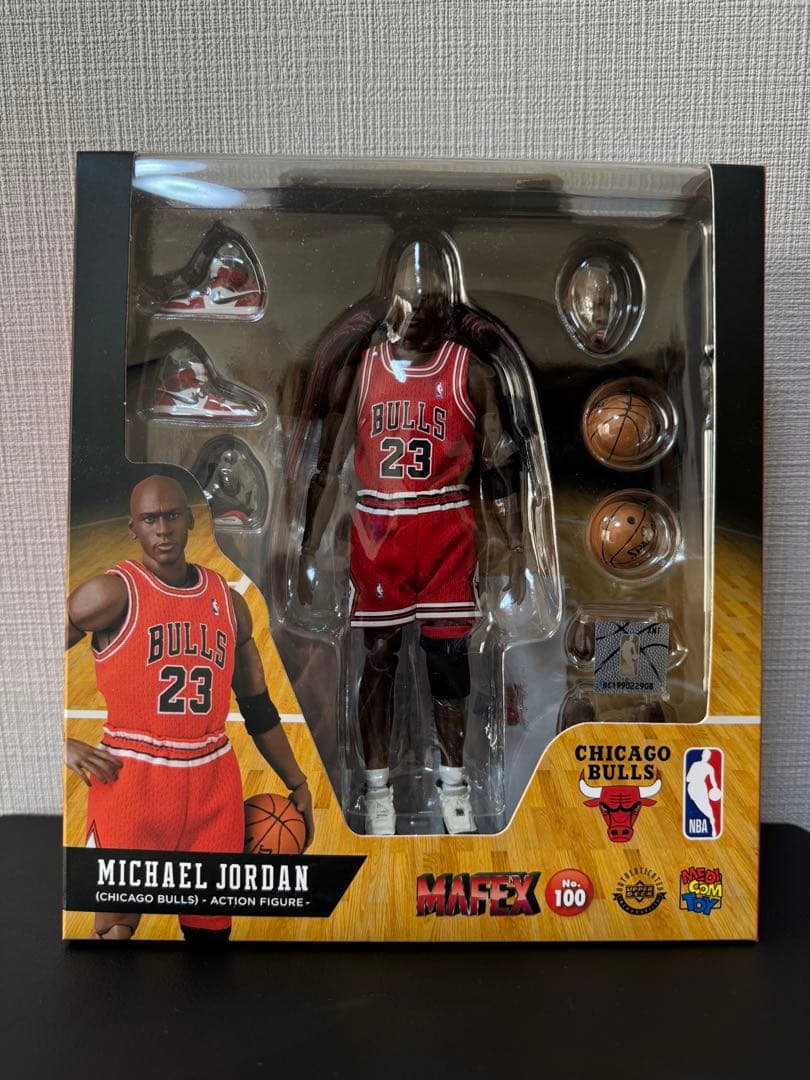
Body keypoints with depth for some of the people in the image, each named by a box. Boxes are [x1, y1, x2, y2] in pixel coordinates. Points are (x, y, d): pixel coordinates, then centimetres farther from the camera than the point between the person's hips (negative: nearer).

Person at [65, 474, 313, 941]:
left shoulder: (227, 601, 7)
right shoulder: (113, 593, -8)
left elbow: (259, 708, 13)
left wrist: (297, 784, 13)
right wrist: (64, 746, -10)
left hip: (214, 780, 4)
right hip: (131, 779, -4)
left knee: (211, 927, 14)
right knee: (116, 926, 4)